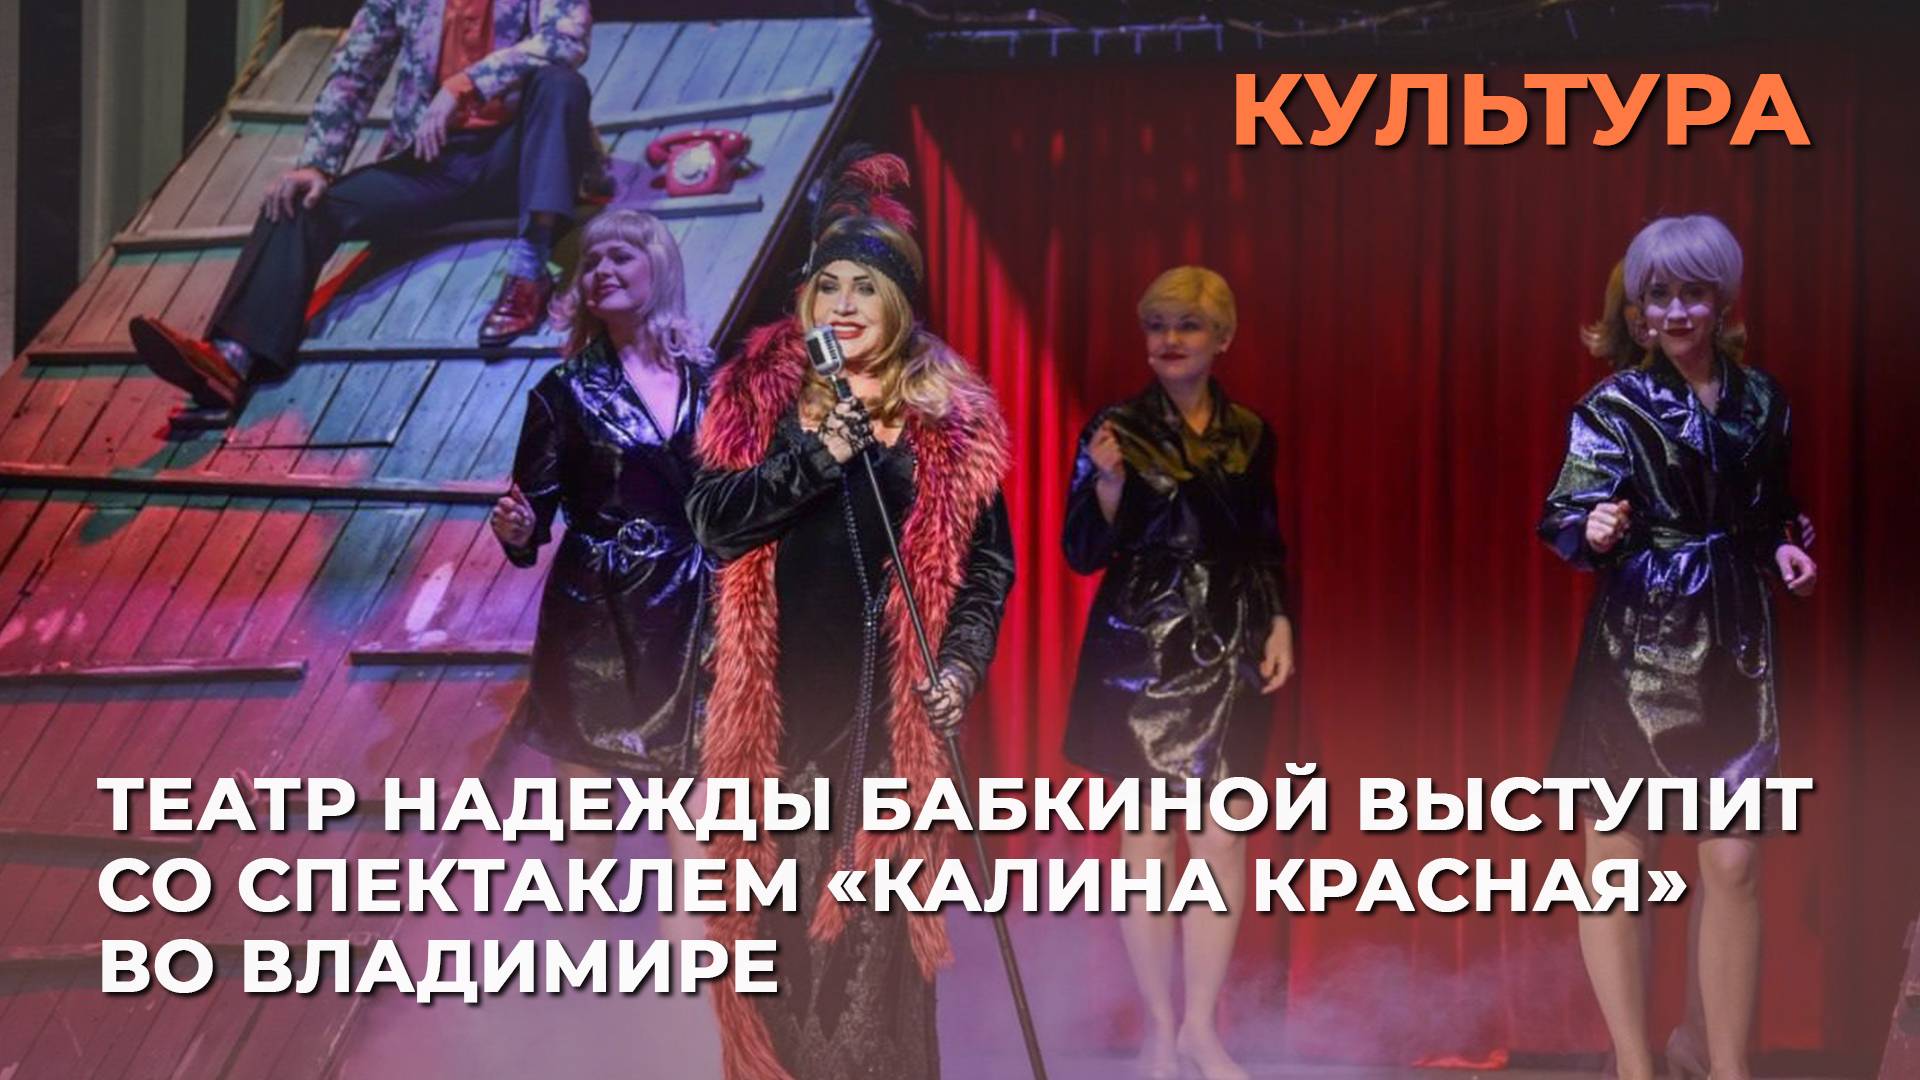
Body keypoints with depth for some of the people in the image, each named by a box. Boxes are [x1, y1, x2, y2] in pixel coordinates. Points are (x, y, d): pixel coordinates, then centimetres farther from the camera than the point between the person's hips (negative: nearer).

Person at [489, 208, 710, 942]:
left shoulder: (709, 383, 7)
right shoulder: (565, 392, 4)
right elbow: (533, 515, 1)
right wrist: (516, 531, -20)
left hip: (694, 621, 1)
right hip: (595, 622, -1)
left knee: (694, 837, 0)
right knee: (591, 823, 3)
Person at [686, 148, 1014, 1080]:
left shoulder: (946, 414, 3)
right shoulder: (757, 395, 5)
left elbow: (987, 558, 5)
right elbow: (715, 523, -7)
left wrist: (963, 661, -8)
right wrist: (817, 455, -17)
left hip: (888, 690, -1)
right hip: (777, 689, 1)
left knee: (875, 895, -3)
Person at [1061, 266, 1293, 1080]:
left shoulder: (1249, 435, 8)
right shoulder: (1117, 428, -3)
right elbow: (1084, 554, -6)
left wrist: (1279, 623, 3)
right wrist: (1110, 481, -21)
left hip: (1227, 660, 3)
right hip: (1139, 658, -3)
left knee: (1225, 843, 1)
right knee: (1148, 843, 2)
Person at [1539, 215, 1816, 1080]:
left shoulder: (1761, 399, 8)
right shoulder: (1614, 405, -5)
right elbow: (1569, 516, -14)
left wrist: (1787, 551, 1)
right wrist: (1594, 533, -35)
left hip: (1733, 647, 3)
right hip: (1635, 649, -3)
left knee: (1733, 859, 4)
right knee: (1615, 855, -1)